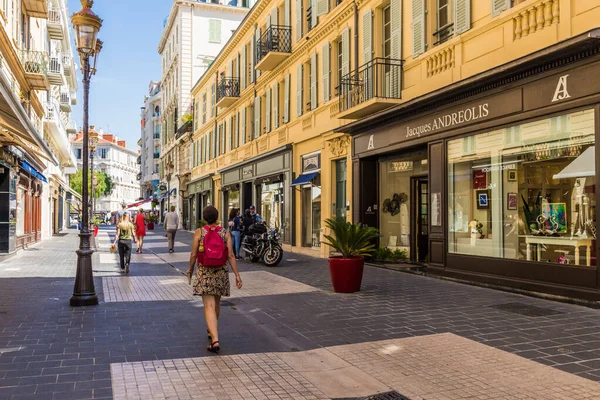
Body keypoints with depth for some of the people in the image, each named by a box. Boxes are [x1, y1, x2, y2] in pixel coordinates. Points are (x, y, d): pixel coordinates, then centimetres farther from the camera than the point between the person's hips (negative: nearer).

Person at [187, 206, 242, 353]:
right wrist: (237, 274, -3)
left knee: (209, 306, -5)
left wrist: (190, 269, 13)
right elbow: (231, 255, -7)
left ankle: (215, 340, -16)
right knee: (216, 303, 22)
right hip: (221, 272, 3)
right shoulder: (225, 232, -3)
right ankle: (212, 331, 43)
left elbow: (193, 254, -5)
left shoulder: (199, 232, -6)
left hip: (204, 272, -3)